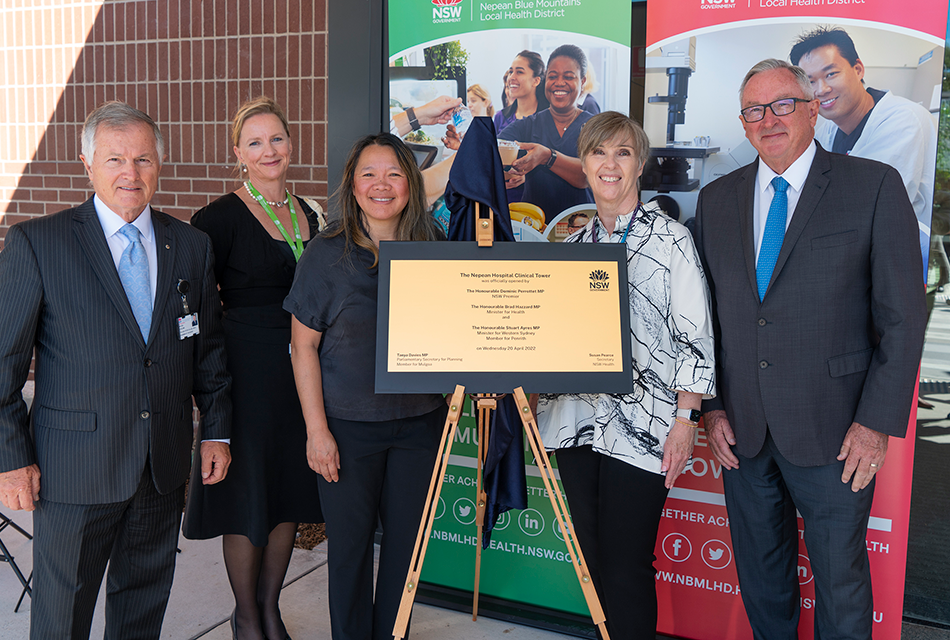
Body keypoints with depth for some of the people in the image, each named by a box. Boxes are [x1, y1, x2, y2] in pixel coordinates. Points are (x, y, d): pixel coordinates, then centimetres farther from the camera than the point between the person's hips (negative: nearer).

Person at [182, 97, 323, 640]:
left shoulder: (308, 214, 10)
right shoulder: (221, 217, -9)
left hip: (302, 369, 6)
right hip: (247, 369, -6)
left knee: (292, 487, 13)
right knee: (247, 489, 5)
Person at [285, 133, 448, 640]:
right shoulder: (325, 254, -7)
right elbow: (303, 347, -5)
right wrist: (316, 429, -9)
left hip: (419, 422, 3)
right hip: (348, 426, -2)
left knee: (405, 540, 13)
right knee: (350, 542, 9)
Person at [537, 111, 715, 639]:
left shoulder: (670, 239, -4)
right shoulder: (574, 244, 12)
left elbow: (695, 337, -7)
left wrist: (685, 419, -12)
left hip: (642, 428, -5)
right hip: (577, 421, 6)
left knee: (626, 566, -2)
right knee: (592, 559, 13)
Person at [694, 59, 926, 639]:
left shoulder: (875, 187, -4)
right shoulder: (716, 199, 8)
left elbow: (903, 315, -6)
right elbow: (704, 313, 9)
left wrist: (878, 422, -10)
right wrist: (711, 407, 3)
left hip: (833, 432, -3)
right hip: (742, 431, 4)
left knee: (840, 581, 9)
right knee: (760, 576, 18)